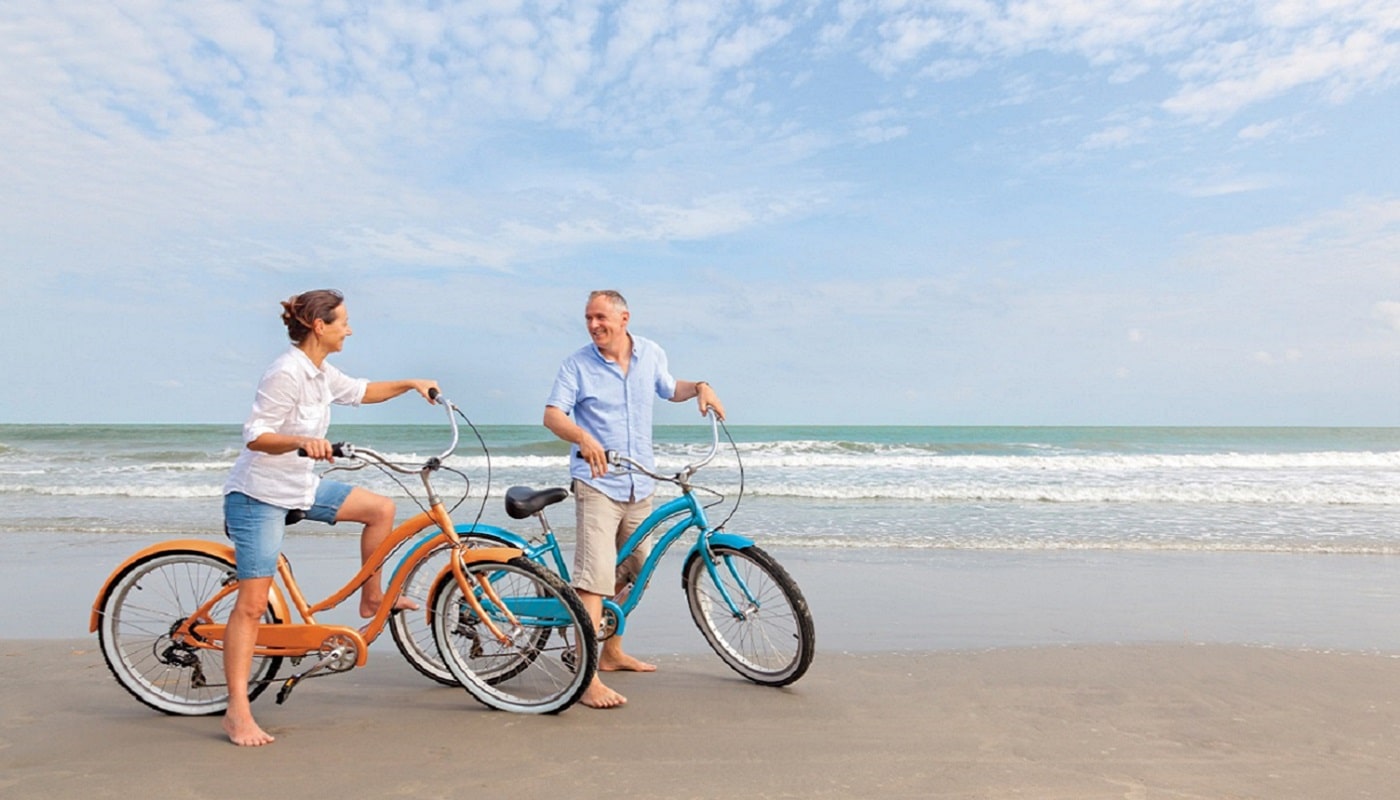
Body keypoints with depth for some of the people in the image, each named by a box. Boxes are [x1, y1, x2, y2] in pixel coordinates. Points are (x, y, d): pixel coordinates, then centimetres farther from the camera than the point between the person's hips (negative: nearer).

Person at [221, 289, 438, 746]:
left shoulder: (322, 374, 7)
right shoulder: (286, 374, -21)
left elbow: (361, 391, 25)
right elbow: (256, 436, -24)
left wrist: (409, 385, 18)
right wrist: (303, 441, -40)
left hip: (300, 486, 9)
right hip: (259, 494, -9)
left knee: (380, 508, 5)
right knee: (253, 603, -8)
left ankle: (371, 598, 21)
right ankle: (237, 711, -1)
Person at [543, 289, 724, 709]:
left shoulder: (651, 354, 5)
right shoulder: (577, 365, -7)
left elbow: (669, 389, 22)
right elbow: (552, 415, -16)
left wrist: (699, 387, 1)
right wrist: (584, 437, -36)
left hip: (640, 484, 6)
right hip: (597, 483, -5)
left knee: (630, 573, 17)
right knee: (595, 576, -15)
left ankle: (612, 653, 36)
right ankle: (588, 679, -12)